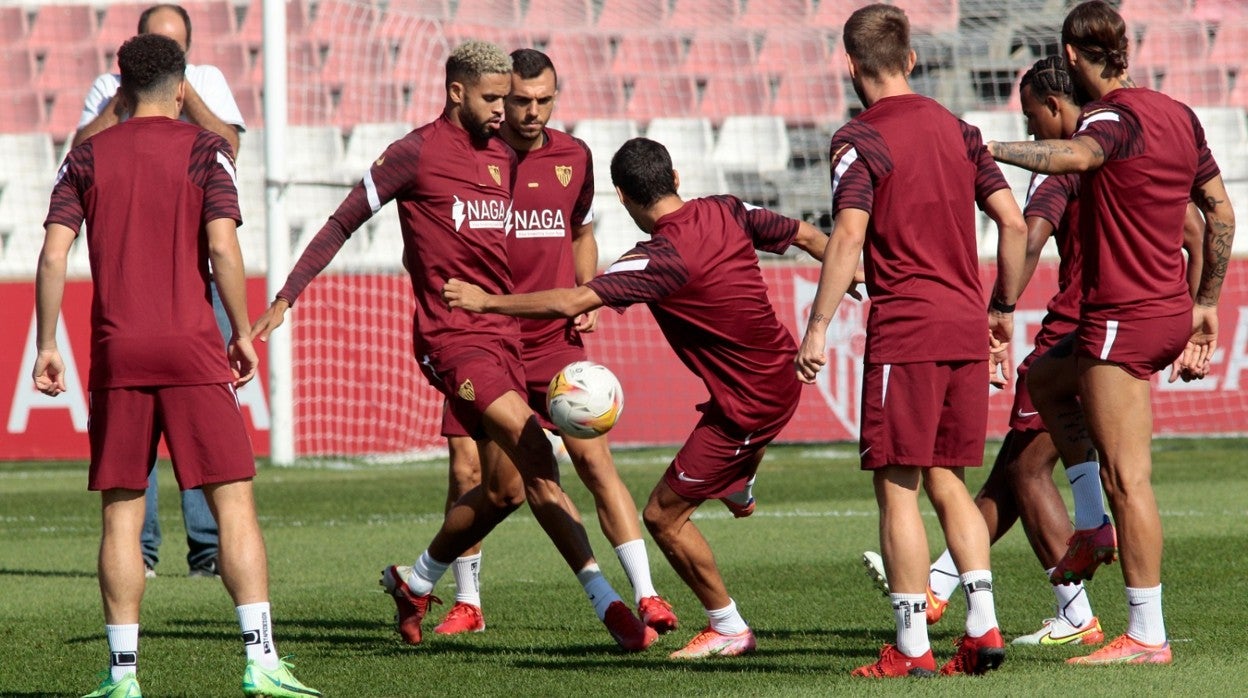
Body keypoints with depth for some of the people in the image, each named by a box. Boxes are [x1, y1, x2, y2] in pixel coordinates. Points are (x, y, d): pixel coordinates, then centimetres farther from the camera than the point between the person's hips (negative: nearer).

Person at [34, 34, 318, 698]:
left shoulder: (88, 156, 8)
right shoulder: (203, 150, 2)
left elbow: (53, 255, 1)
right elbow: (222, 248, -9)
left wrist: (47, 346, 6)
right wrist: (243, 332, 1)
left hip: (116, 351, 2)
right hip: (191, 346, -2)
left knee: (121, 513, 6)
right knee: (234, 503, 0)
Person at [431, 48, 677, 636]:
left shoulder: (573, 157, 6)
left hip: (556, 340, 2)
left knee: (595, 461, -6)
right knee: (467, 473, -2)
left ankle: (645, 596, -5)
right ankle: (467, 603, 15)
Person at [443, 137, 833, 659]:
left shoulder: (661, 259, -26)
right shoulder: (727, 213, -5)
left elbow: (570, 303, -32)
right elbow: (805, 236, 9)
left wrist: (487, 301, -23)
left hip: (748, 406, -8)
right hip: (783, 375, 8)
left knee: (663, 515, 3)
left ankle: (728, 629, 15)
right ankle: (741, 486, 73)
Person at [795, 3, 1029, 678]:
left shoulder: (860, 141, -6)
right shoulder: (957, 129, 13)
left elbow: (849, 235, -18)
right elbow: (1013, 222, 11)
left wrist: (816, 329, -16)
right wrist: (1003, 307, 21)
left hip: (904, 332, -6)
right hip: (966, 331, 6)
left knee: (897, 490, -1)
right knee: (948, 485, 14)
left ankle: (911, 647, -3)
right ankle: (983, 628, 5)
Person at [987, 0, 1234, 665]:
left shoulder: (1114, 117, -15)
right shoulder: (1177, 115, 11)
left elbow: (1075, 155, -40)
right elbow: (1221, 213, 16)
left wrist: (990, 148, -39)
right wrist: (1205, 304, 23)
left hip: (1124, 317, -9)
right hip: (1171, 311, 9)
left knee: (1128, 476, -7)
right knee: (1044, 376, 29)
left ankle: (1147, 635, -7)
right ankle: (1093, 528, 24)